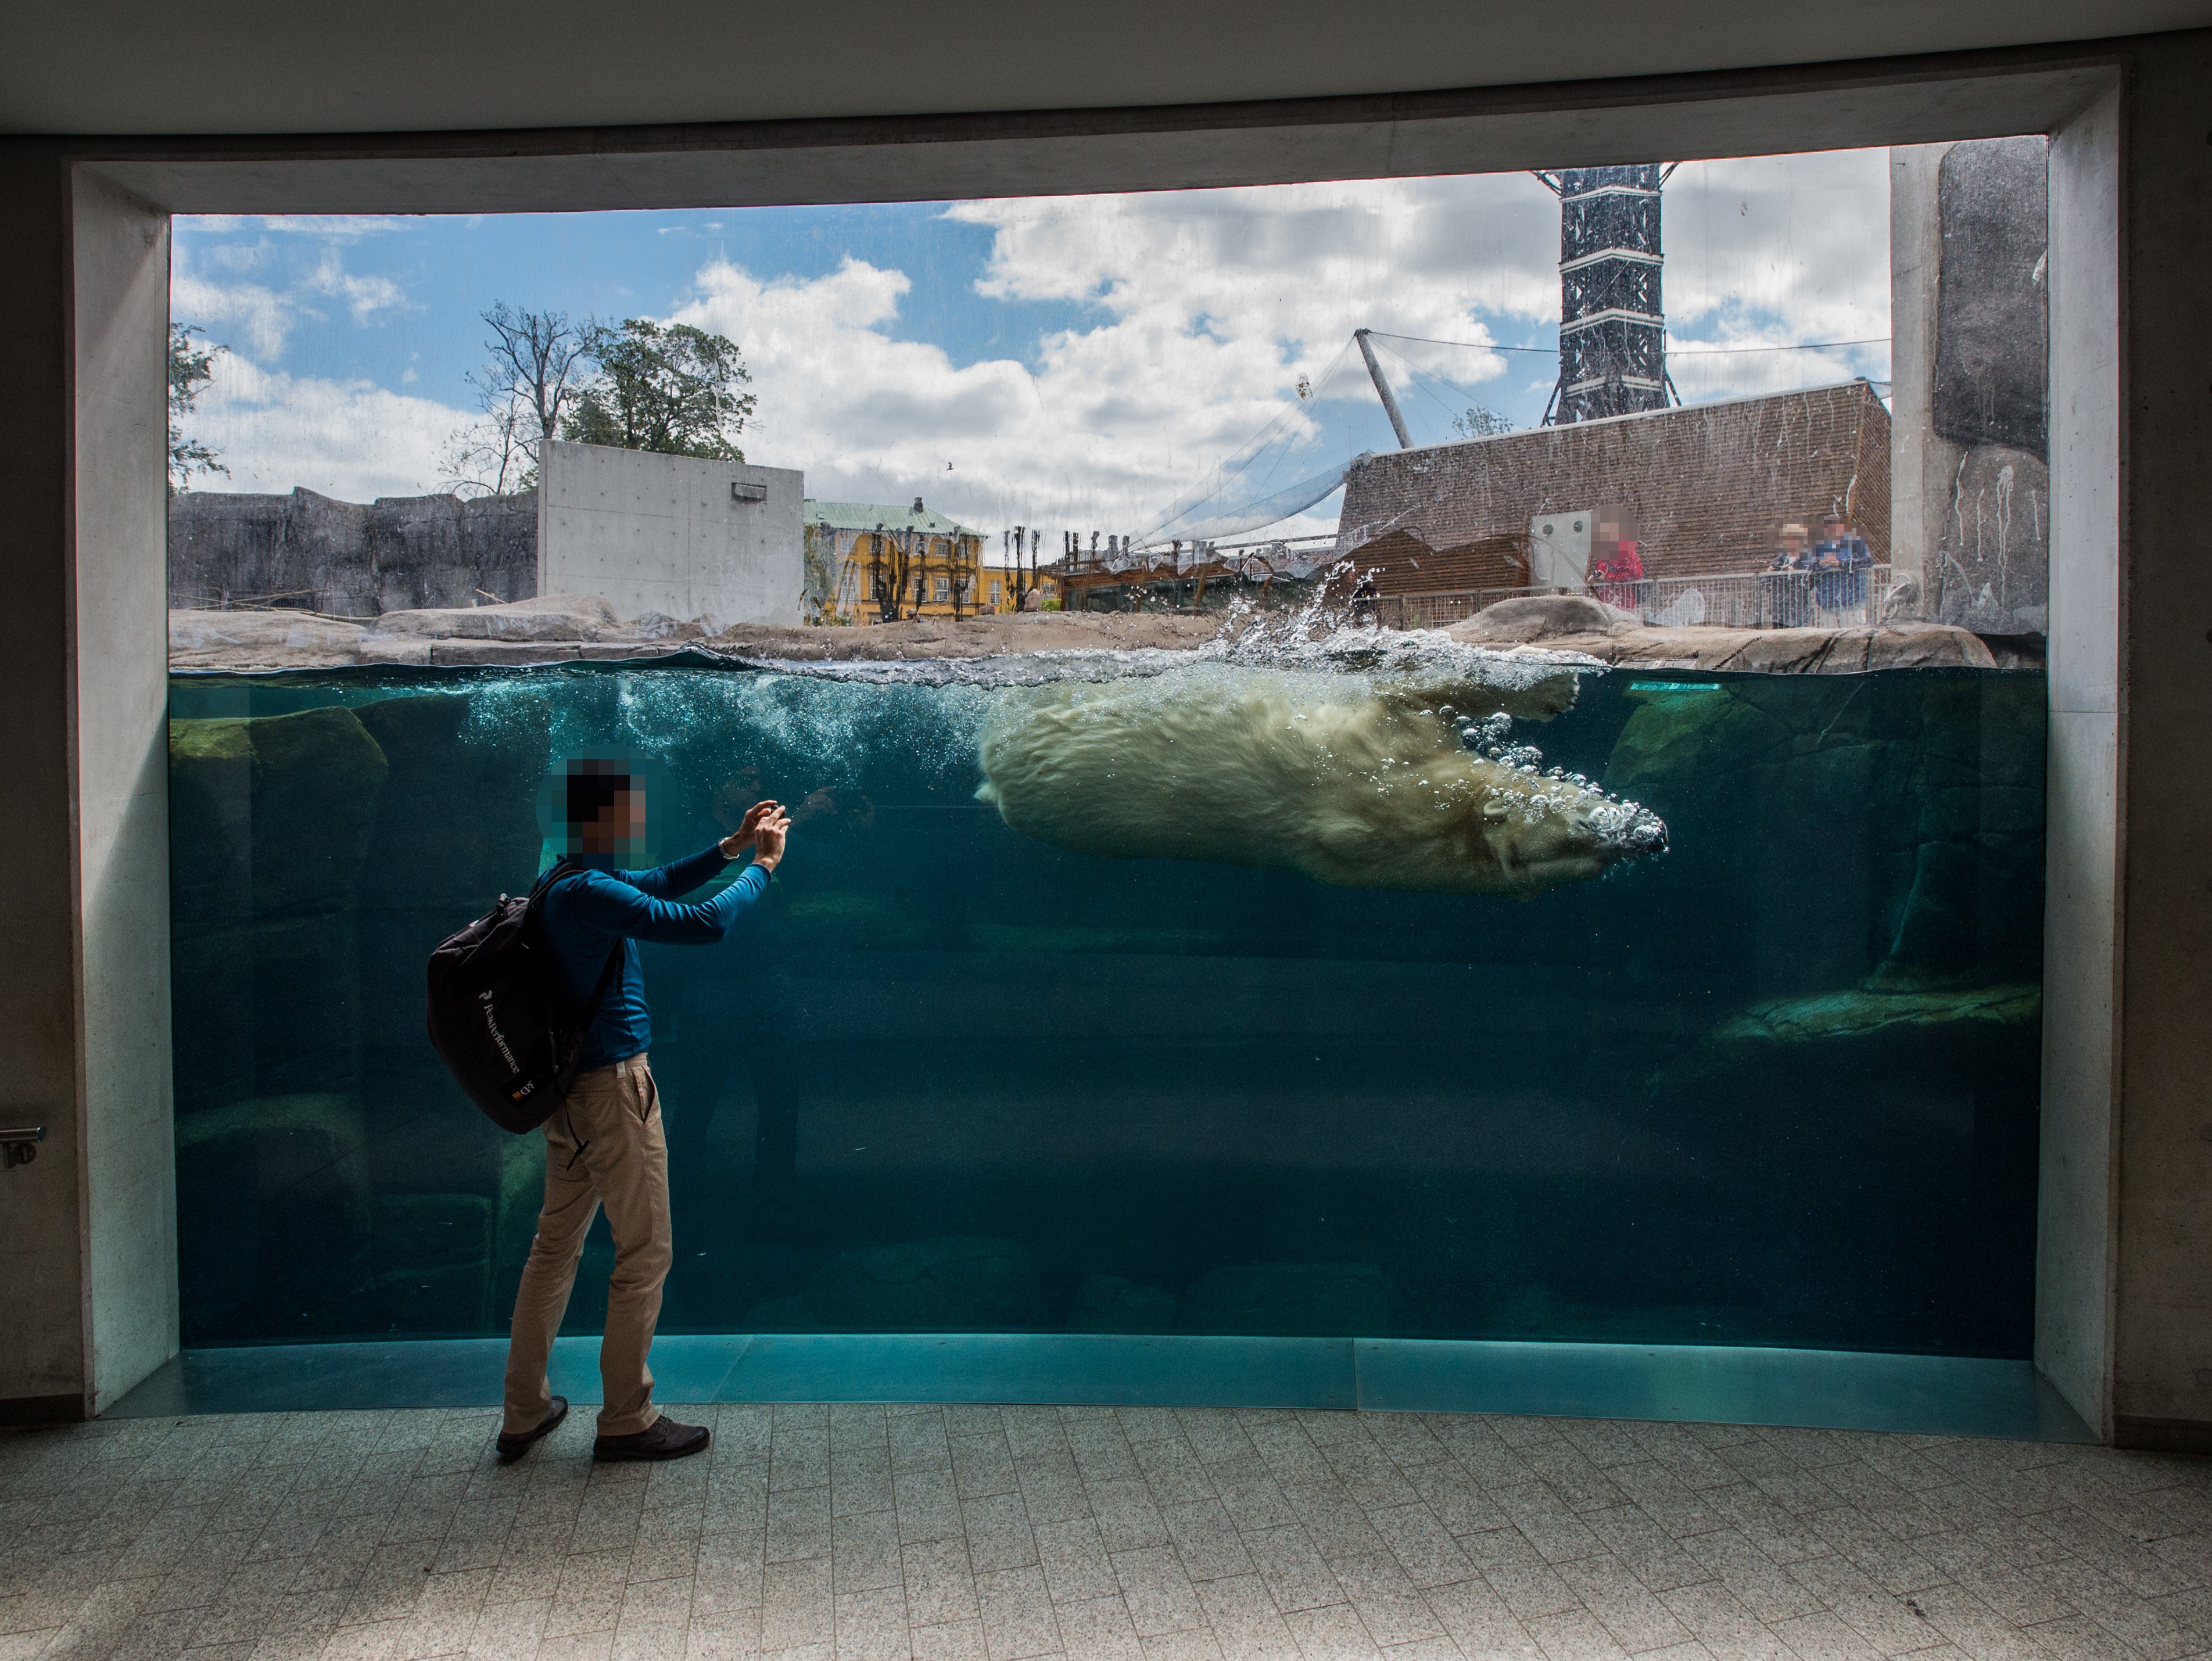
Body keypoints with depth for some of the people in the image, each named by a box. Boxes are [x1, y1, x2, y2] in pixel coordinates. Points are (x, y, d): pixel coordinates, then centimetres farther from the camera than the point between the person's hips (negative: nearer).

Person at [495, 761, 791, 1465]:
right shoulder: (590, 893, -22)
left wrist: (731, 846, 15)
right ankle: (626, 1421, 15)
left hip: (573, 1088, 10)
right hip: (614, 1088, -10)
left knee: (556, 1246, 16)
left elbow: (659, 884, 23)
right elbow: (705, 924, -26)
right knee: (645, 1254, 2)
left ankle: (525, 1412, 27)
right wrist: (763, 866, -11)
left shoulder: (573, 883, 9)